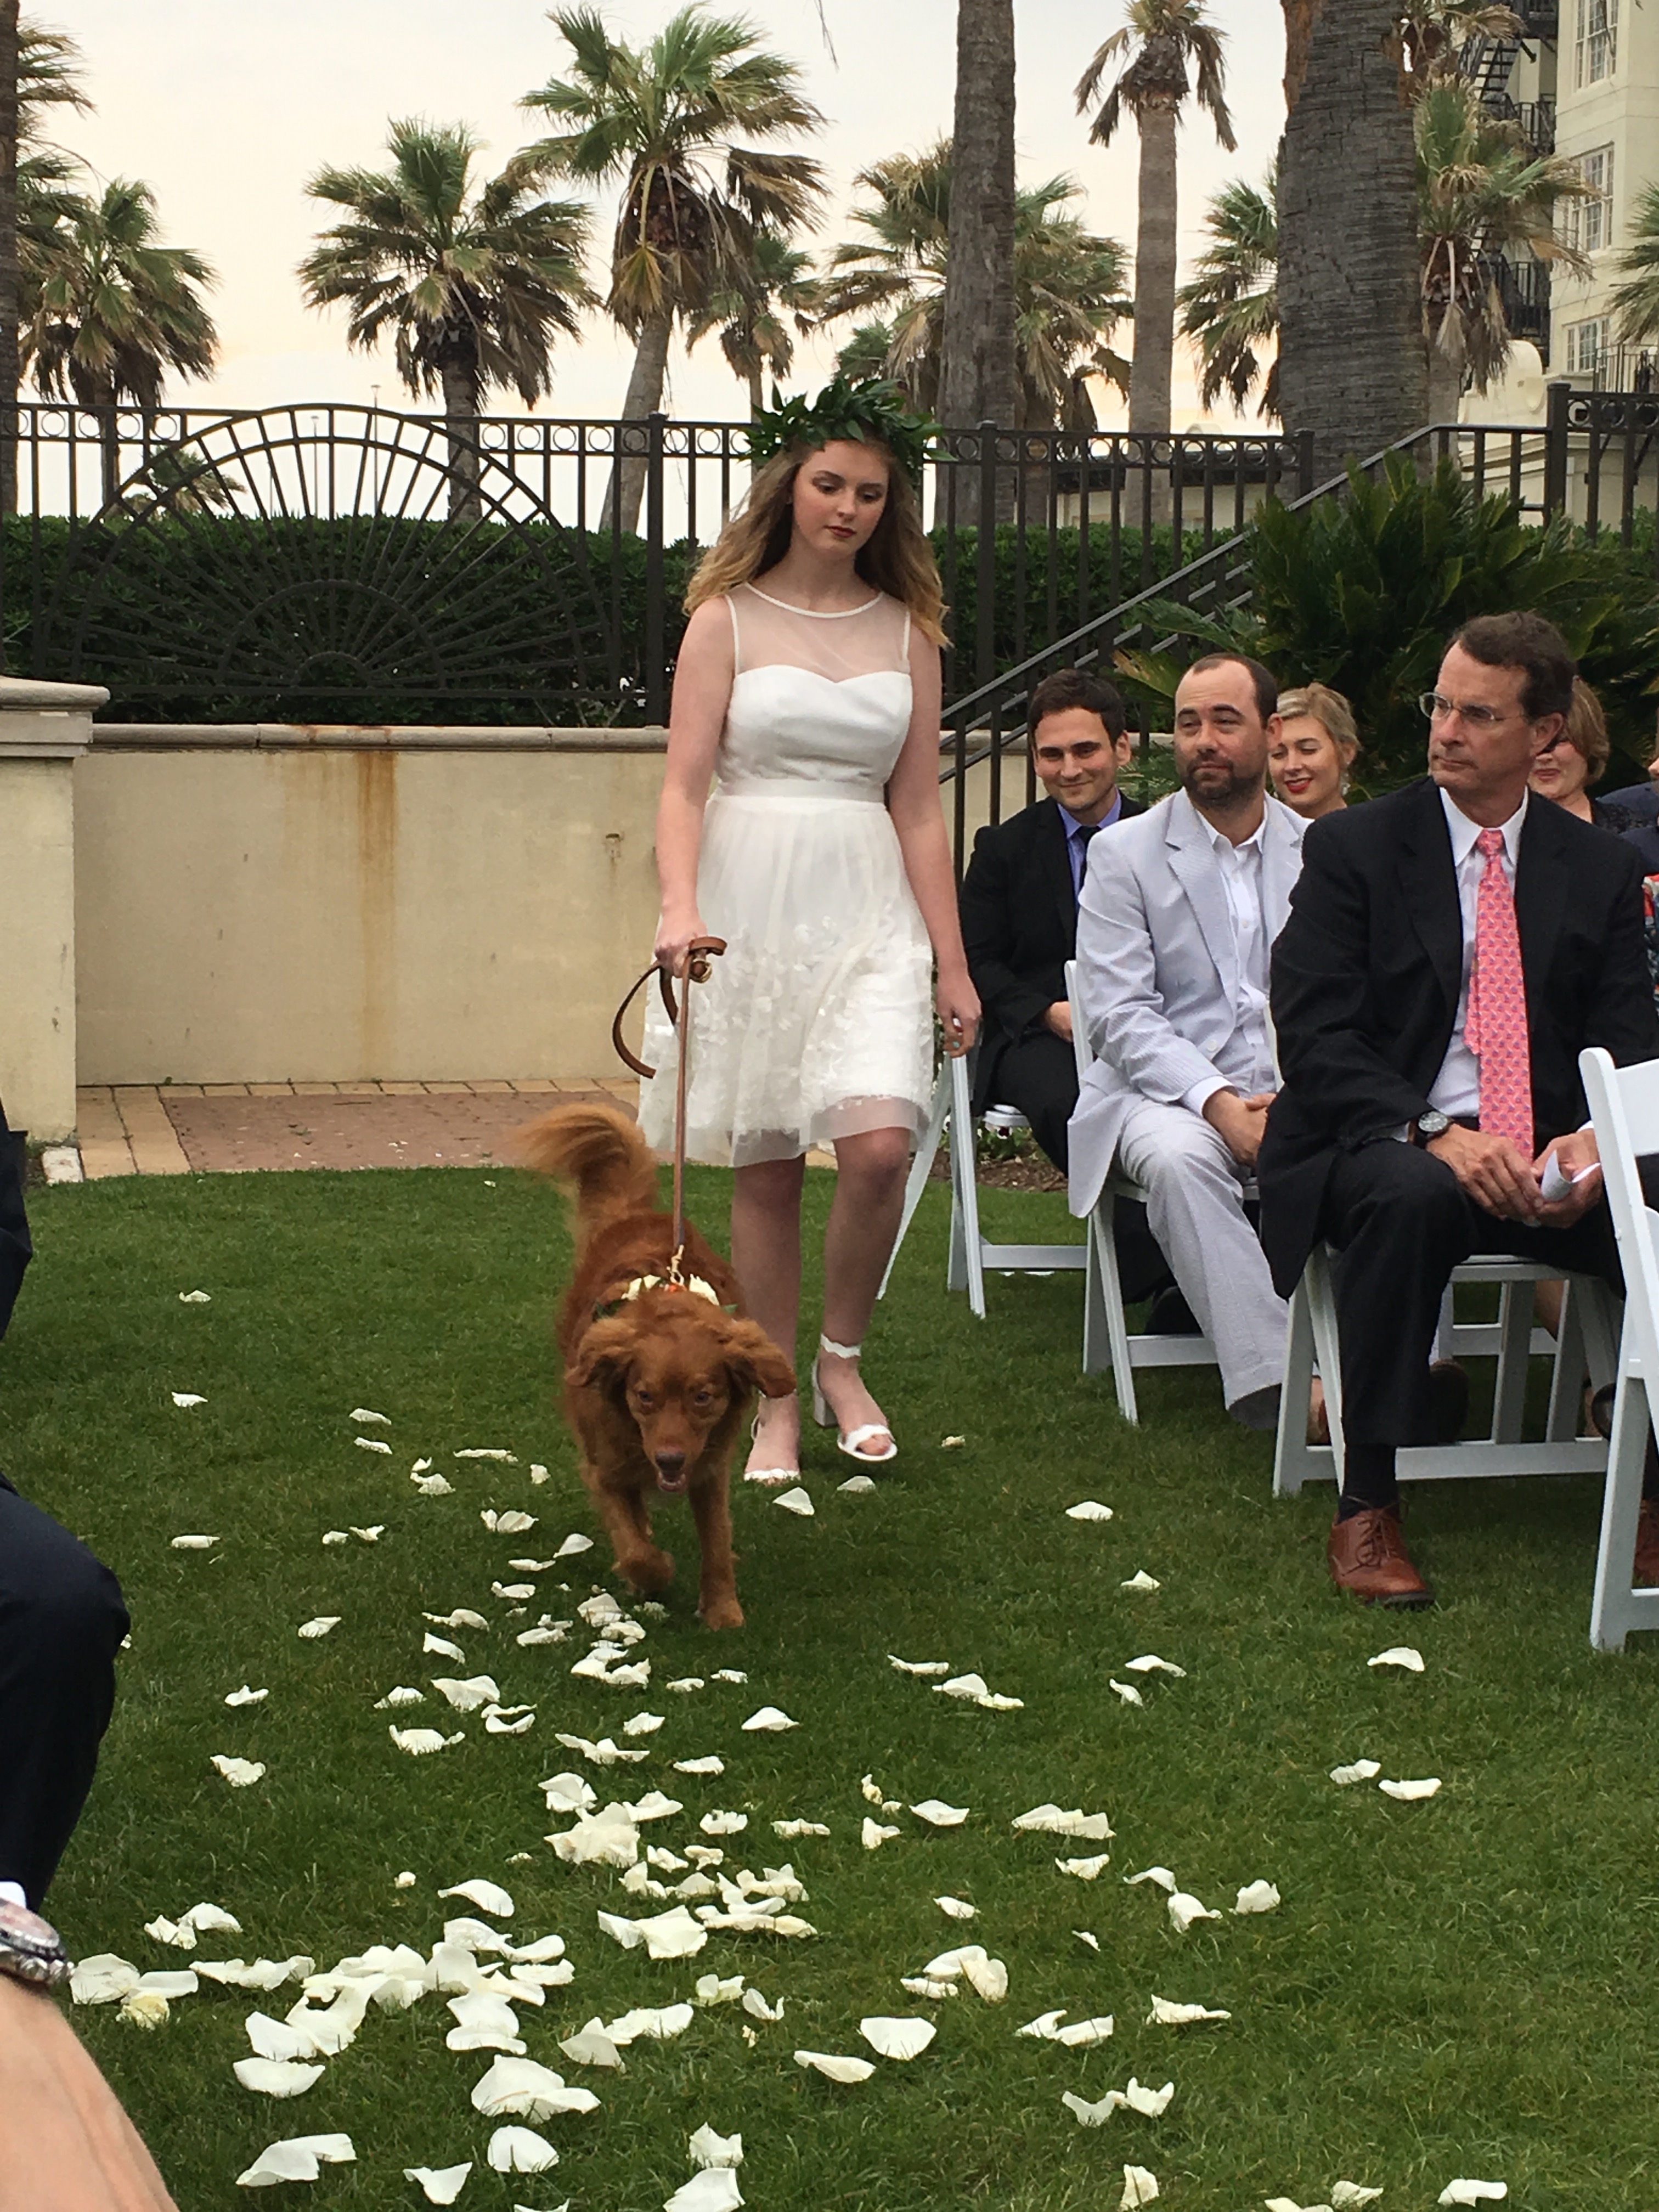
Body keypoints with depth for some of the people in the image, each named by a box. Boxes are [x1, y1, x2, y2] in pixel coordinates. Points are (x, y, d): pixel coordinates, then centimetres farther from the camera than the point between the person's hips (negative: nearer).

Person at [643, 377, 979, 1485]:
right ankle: (776, 1404, 17)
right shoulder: (726, 618, 3)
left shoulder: (908, 631, 9)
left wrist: (954, 965, 7)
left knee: (879, 1144, -16)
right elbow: (685, 784, -3)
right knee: (766, 1171, 3)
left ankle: (843, 1360, 8)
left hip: (868, 906, 1)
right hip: (751, 900, -1)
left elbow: (919, 810, 10)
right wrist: (681, 908, -20)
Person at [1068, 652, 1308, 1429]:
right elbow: (1120, 1014, -6)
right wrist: (1218, 1101, -21)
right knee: (1178, 1156, -37)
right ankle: (1271, 1385, -37)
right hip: (1169, 1091, -2)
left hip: (1300, 1097, 2)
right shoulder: (1125, 853, 5)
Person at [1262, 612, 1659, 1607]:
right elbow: (1315, 1039, -7)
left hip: (1545, 1163, 3)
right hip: (1381, 1146, -3)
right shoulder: (1353, 846, 3)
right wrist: (1432, 1133, -23)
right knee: (1410, 1197, -38)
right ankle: (1368, 1506, -29)